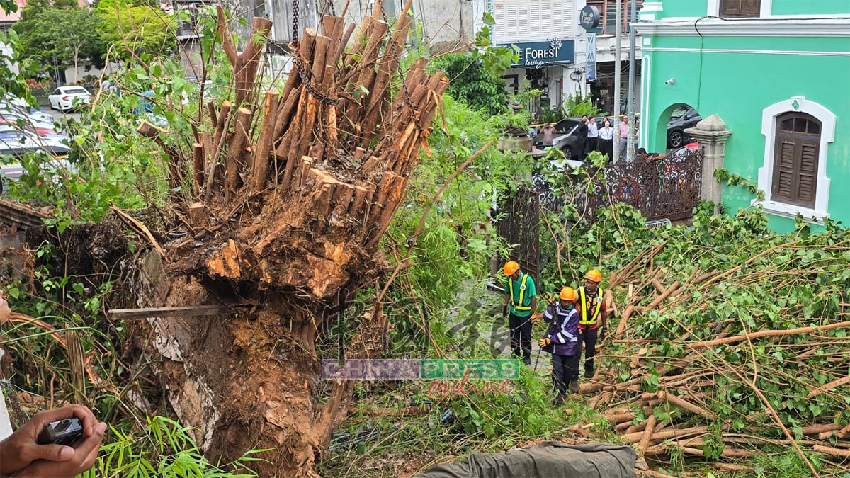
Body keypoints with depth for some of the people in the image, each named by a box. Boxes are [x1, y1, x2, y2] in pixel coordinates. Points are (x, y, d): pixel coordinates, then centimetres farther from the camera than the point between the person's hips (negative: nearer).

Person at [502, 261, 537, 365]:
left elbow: (533, 297, -15)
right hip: (513, 312, 4)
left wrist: (533, 312, -13)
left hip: (525, 313, -4)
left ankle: (527, 356, 20)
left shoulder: (528, 280, -20)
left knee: (526, 336, 6)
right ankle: (515, 354, 26)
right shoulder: (509, 279, -5)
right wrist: (505, 305, 12)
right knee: (514, 335, 12)